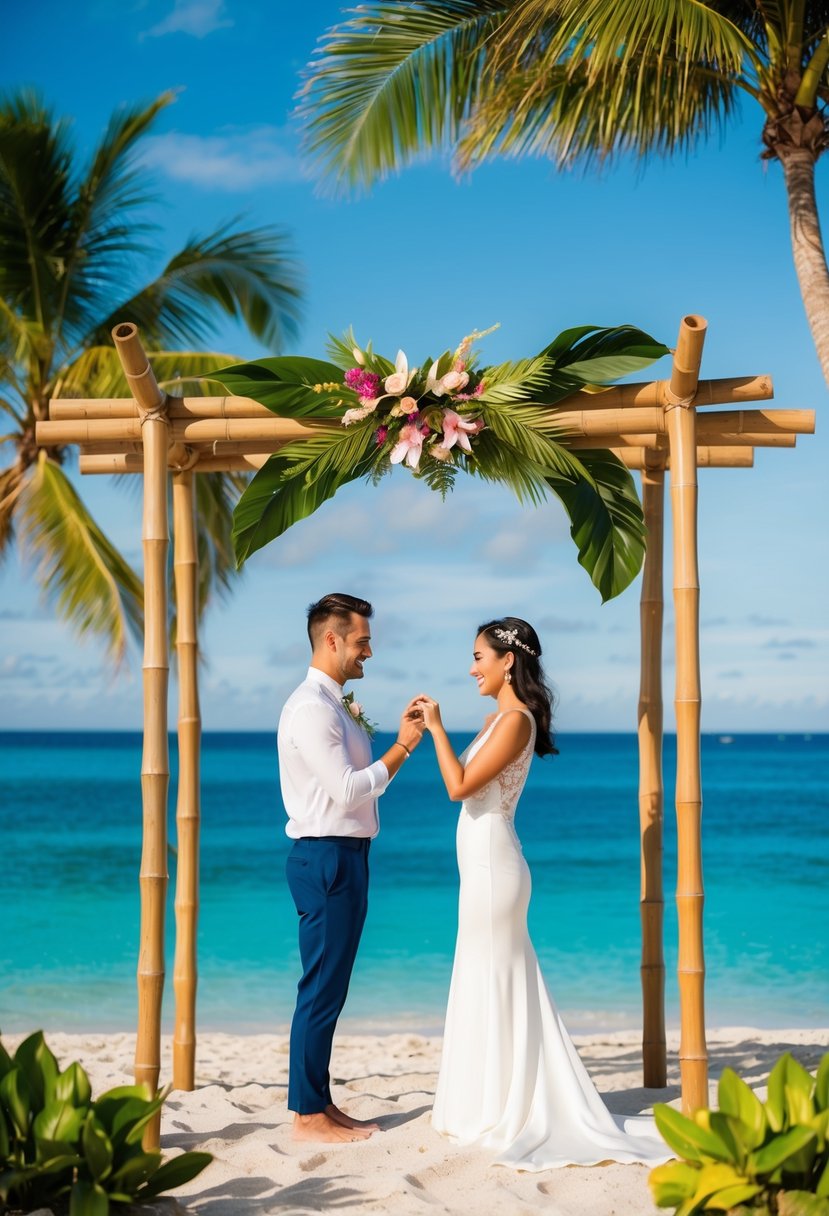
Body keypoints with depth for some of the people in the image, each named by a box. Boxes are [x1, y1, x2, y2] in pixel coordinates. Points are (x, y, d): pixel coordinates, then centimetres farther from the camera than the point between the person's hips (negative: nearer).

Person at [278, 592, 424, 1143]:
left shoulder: (336, 705, 17)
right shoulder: (311, 707, -15)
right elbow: (347, 789, -20)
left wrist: (400, 742, 9)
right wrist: (400, 750, -13)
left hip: (346, 855, 10)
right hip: (326, 856, -10)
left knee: (331, 988, 13)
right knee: (322, 988, -5)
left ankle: (321, 1105, 20)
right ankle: (307, 1115, 1)